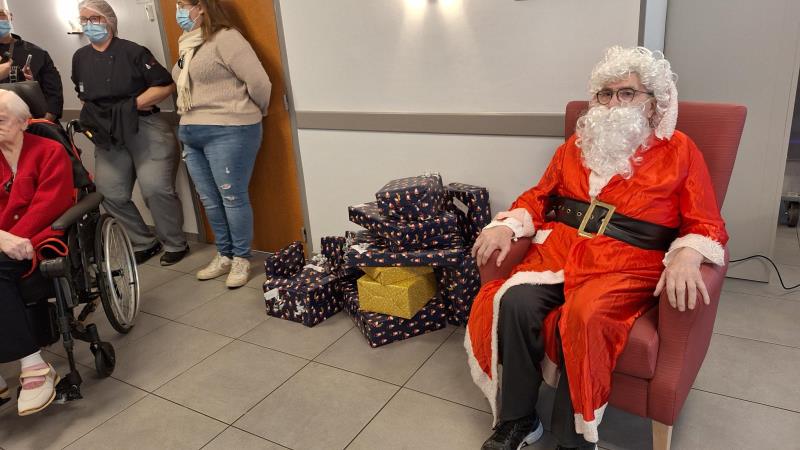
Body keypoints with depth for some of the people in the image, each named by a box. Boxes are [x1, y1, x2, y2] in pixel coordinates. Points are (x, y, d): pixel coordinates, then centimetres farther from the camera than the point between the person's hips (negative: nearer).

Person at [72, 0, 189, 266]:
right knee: (111, 194, 3)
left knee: (155, 189, -12)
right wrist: (93, 117, 9)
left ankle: (175, 244, 8)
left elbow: (166, 86, -8)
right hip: (108, 135, 6)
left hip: (145, 128, -6)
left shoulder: (132, 52, -6)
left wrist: (133, 104, -13)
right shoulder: (80, 58, 11)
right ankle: (144, 243, 21)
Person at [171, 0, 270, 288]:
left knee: (232, 198, 0)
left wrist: (255, 113, -2)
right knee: (210, 201, 12)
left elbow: (259, 81, -16)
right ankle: (224, 256, 26)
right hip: (191, 134, 9)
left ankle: (241, 259, 13)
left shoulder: (224, 39, -11)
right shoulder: (188, 45, 16)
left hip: (227, 132, -8)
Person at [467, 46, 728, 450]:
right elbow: (539, 196, 19)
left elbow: (706, 225, 2)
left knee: (584, 318, -33)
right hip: (560, 249, 3)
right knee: (515, 301, -27)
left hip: (628, 265, -3)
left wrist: (685, 257, -21)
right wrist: (507, 227, -1)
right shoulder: (577, 144, 17)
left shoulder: (679, 151, 6)